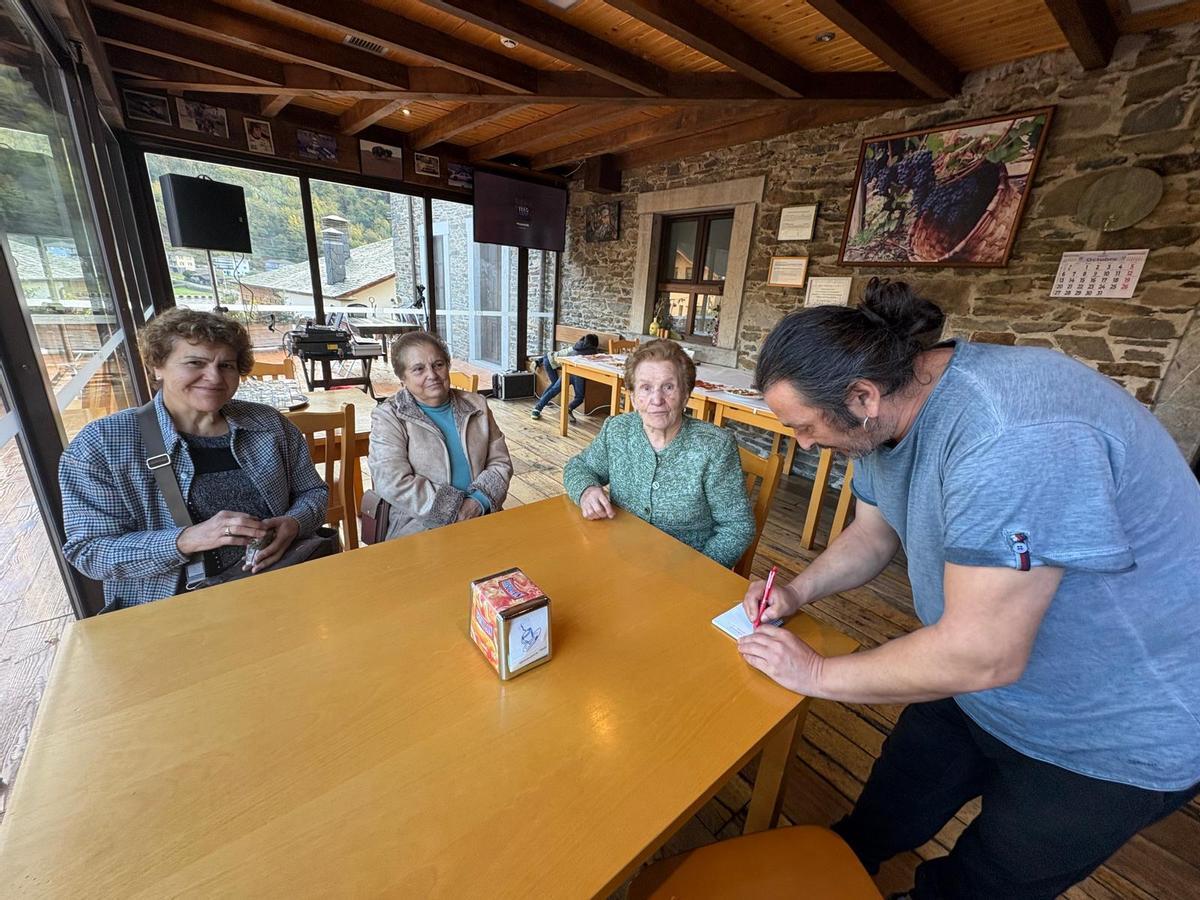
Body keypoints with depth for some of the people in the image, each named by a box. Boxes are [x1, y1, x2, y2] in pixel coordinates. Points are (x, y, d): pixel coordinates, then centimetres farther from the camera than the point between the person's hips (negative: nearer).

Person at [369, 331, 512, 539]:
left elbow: (500, 462, 9)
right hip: (419, 524, -3)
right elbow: (394, 484, -11)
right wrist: (457, 510, -14)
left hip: (481, 515, 4)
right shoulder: (388, 416, 0)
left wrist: (479, 502, -10)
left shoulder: (476, 406, 11)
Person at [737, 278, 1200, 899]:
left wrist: (818, 673, -22)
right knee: (877, 825, 25)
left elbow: (980, 654, -34)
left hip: (1110, 730, -7)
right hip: (977, 691, 7)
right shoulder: (887, 415, -9)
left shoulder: (1012, 437, -38)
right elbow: (873, 532, 5)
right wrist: (795, 593, -9)